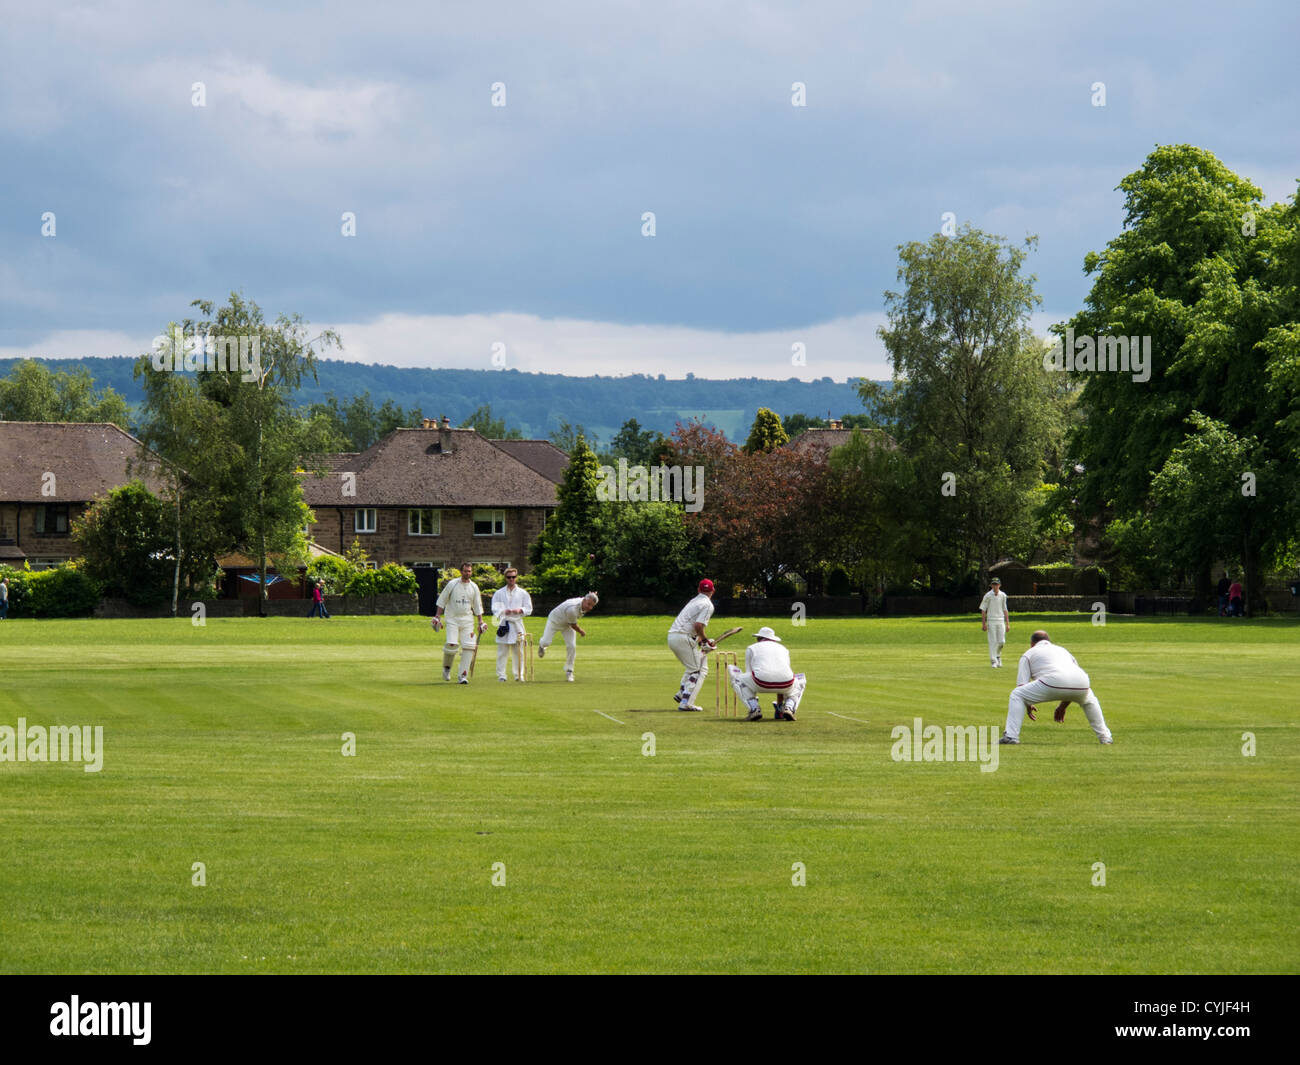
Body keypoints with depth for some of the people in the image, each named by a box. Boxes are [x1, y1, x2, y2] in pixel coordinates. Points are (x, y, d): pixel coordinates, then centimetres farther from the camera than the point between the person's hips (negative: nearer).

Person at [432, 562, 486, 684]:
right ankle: (446, 667, 11)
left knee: (469, 646, -9)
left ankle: (463, 675, -6)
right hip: (452, 619, -3)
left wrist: (480, 622, 8)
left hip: (467, 620, 3)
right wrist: (438, 616, -3)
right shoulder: (452, 585, 0)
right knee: (452, 644, -17)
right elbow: (442, 601, 4)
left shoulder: (474, 587, 9)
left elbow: (478, 606, 14)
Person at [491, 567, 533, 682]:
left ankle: (519, 675, 9)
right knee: (502, 652, -2)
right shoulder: (499, 593, 8)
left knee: (519, 651, 3)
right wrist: (504, 611, -19)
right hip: (503, 624, -1)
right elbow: (495, 609, 1)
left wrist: (520, 610, -13)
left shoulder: (523, 593, 10)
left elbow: (528, 609, 7)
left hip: (517, 624, 1)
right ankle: (501, 675, 2)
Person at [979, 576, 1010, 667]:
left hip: (1001, 621, 3)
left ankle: (998, 655, 26)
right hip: (991, 621, -3)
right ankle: (994, 661, -2)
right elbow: (983, 610, -2)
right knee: (993, 641, -6)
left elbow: (1005, 610, 13)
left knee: (1002, 641, -1)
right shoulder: (988, 595, -3)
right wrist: (983, 623, -7)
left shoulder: (1003, 595, 7)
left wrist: (1007, 623, 9)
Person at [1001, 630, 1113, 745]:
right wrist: (1063, 706, 48)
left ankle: (1011, 736, -2)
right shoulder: (1063, 650, 40)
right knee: (1089, 700, 39)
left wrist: (1028, 706, 31)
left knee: (1016, 696, 11)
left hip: (1054, 682, -5)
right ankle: (1105, 737, 33)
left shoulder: (1028, 654, 26)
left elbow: (1022, 685, 15)